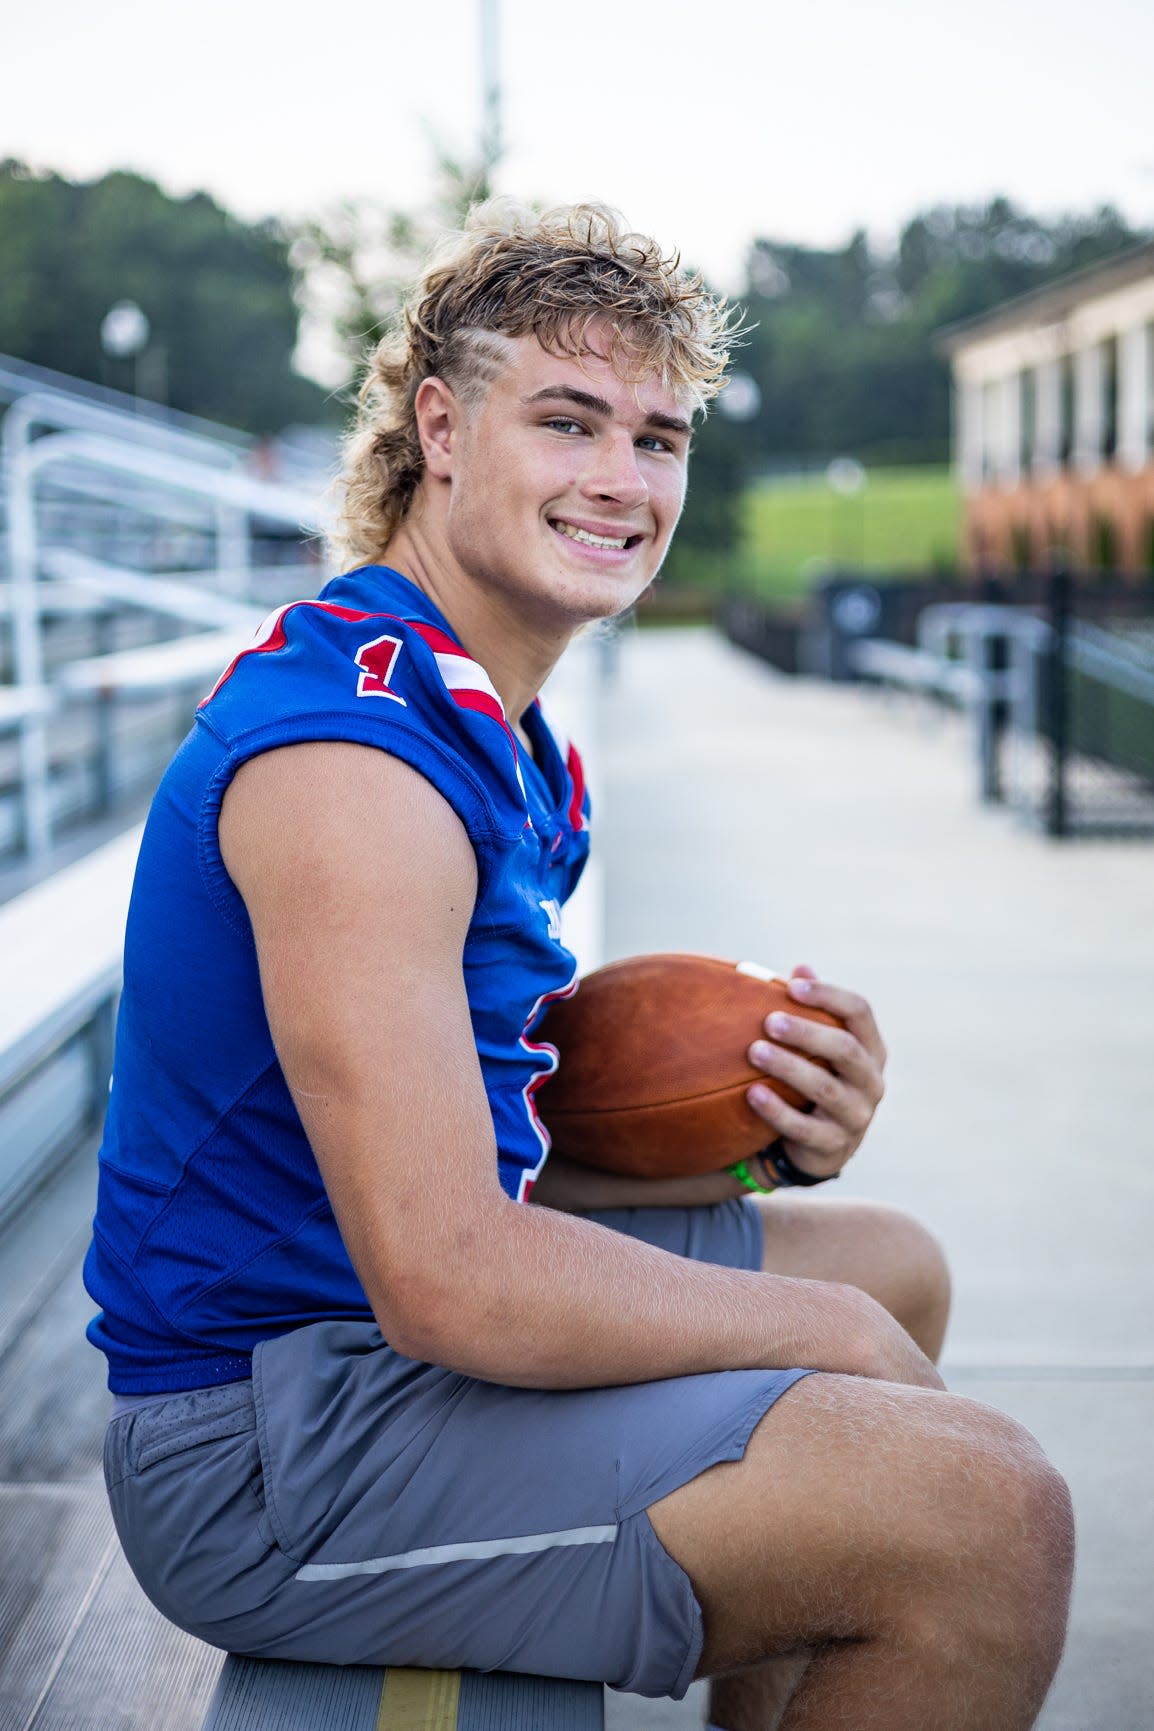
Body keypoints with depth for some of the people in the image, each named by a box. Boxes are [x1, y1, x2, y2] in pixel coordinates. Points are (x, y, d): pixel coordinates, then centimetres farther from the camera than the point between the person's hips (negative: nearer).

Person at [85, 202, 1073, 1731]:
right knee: (986, 1515, -22)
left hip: (362, 1312, 11)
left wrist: (749, 1135, -5)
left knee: (895, 1264, 24)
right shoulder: (353, 755, -23)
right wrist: (815, 1332, -15)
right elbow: (447, 1282, -28)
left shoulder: (502, 739, 11)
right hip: (269, 1448, -10)